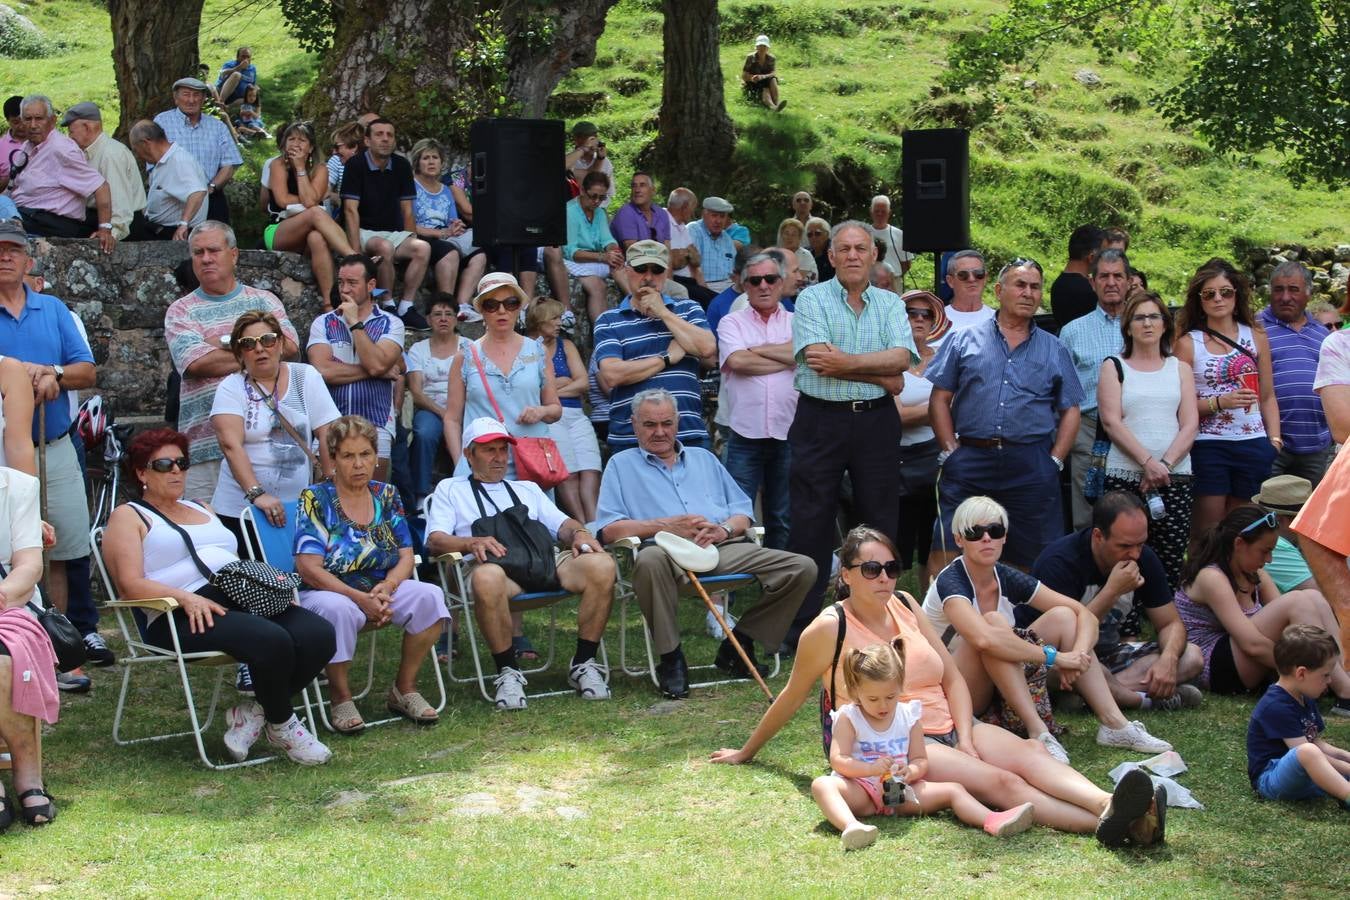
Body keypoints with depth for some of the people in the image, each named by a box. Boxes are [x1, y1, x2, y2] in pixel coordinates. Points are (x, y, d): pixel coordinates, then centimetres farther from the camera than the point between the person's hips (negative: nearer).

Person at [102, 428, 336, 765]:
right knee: (272, 640, -34)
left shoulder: (201, 509, 34)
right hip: (182, 617, -7)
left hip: (241, 601, 7)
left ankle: (252, 712, -5)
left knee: (319, 634, -21)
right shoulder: (128, 516, 12)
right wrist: (184, 597, -20)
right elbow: (130, 585, -3)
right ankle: (282, 726, -8)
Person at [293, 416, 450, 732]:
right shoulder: (315, 499, -8)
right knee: (338, 609, -39)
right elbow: (309, 569, -15)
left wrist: (387, 587, -18)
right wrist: (360, 598, -25)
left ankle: (404, 689, -7)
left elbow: (406, 555, 4)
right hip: (326, 592, -4)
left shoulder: (386, 495, 7)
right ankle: (341, 697, -14)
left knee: (429, 596, -23)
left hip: (381, 591, 4)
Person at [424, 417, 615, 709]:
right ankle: (508, 672, -26)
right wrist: (472, 543, -12)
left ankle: (583, 664, -17)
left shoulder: (527, 488, 37)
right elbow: (435, 539, 9)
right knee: (487, 578, -43)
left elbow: (562, 523, 25)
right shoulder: (450, 489, 25)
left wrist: (578, 532, -1)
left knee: (601, 564, -27)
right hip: (493, 564, -4)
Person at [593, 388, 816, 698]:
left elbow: (744, 512, 21)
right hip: (668, 548, -4)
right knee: (649, 560, -42)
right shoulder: (622, 465, 18)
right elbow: (609, 529, 3)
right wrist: (668, 526, -7)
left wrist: (725, 529, -4)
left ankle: (738, 644, -1)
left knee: (802, 568, -15)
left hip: (723, 546, 4)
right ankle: (671, 658, -24)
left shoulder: (704, 459, 30)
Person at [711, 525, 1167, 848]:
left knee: (1029, 753, -23)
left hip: (946, 726, 7)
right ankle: (1105, 824, -49)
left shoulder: (904, 605, 11)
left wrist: (965, 738, -4)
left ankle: (1108, 805, -47)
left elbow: (952, 677, 11)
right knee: (998, 781, -30)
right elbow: (791, 697, 6)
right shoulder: (829, 628, -6)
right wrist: (745, 753, 15)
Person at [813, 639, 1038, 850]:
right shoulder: (848, 718, -2)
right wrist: (873, 768, -26)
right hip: (861, 791, -3)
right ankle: (851, 827, -60)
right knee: (821, 785, -33)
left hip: (900, 791, 4)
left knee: (952, 790, -12)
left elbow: (921, 760, 6)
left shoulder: (909, 716, 7)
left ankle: (992, 821, -31)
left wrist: (910, 771, -19)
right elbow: (837, 760, -11)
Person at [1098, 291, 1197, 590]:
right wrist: (1148, 462, -13)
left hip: (1176, 478, 2)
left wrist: (1165, 464, -9)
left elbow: (1190, 424, 7)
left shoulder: (1179, 369, 17)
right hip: (1125, 476, -2)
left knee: (1170, 564, -5)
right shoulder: (1114, 367, 11)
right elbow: (1111, 421, -2)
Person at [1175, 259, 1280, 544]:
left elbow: (1267, 397, 11)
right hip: (1208, 447, -2)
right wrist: (1219, 403, -16)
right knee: (1206, 534, 0)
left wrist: (1274, 440, 2)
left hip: (1253, 444, 3)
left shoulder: (1255, 336, 9)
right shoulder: (1188, 343, 1)